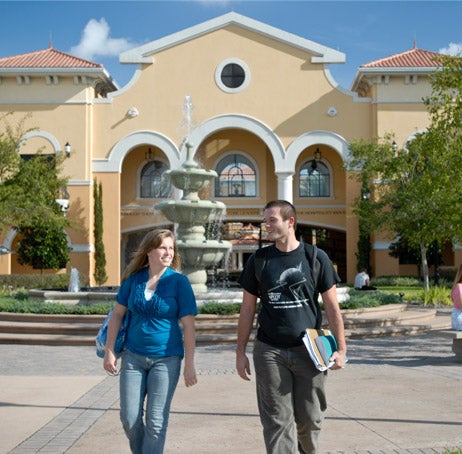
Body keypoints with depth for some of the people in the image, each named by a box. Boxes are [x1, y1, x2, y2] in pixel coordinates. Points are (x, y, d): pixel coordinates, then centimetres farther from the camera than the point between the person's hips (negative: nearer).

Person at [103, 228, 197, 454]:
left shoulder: (179, 281, -8)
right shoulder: (134, 279, 1)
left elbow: (188, 325, -9)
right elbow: (117, 314, 8)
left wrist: (189, 364, -11)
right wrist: (109, 351, 4)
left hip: (166, 358, -3)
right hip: (134, 356, 3)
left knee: (156, 420, 0)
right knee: (129, 418, 6)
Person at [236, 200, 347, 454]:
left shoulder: (316, 258, 1)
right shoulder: (258, 261, 4)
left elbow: (332, 307, 3)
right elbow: (247, 309, 8)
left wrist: (341, 349, -3)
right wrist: (240, 352, 5)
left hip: (309, 350, 0)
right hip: (269, 352, 1)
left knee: (310, 419, 8)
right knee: (277, 422, -1)